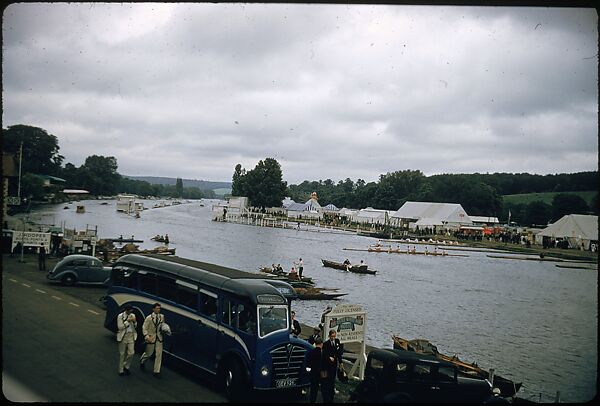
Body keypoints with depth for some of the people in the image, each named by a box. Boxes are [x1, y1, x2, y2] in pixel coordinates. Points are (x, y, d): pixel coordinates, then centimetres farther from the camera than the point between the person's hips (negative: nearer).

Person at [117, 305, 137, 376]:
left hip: (131, 336, 4)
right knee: (122, 354, 5)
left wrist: (135, 322, -10)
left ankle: (126, 367, 22)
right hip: (123, 336, -4)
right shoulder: (120, 316, -7)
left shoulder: (132, 315, 5)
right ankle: (121, 371, 15)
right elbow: (119, 327, -14)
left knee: (131, 353, -1)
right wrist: (128, 321, -19)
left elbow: (135, 326, 12)